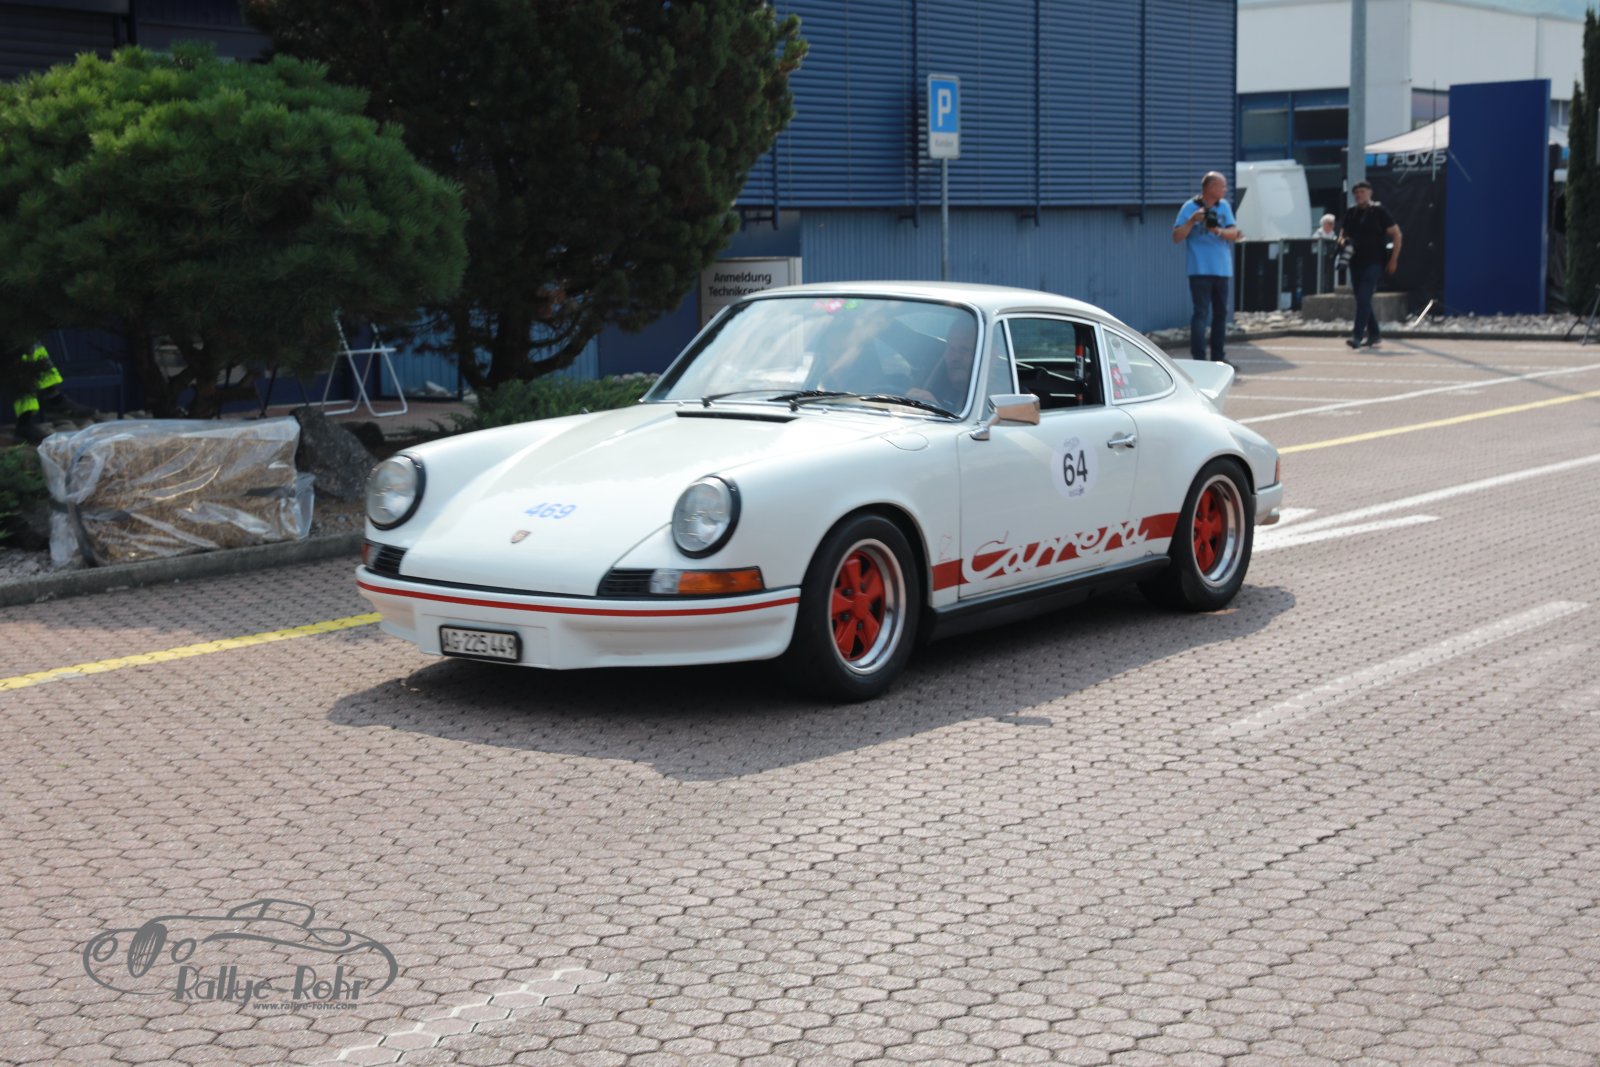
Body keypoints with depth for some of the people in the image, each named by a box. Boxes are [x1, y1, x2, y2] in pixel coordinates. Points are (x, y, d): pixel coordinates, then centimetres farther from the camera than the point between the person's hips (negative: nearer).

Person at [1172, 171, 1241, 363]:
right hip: (1200, 270, -6)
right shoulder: (1190, 208, -5)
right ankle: (1198, 359, -13)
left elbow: (1234, 232, 2)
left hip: (1222, 269, 6)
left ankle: (1218, 358, 19)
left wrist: (1219, 231, -17)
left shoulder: (1224, 206, 9)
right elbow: (1176, 237, -8)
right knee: (1201, 313, -11)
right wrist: (1192, 221, -21)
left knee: (1221, 313, 10)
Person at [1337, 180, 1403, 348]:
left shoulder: (1378, 211, -4)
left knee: (1364, 298, -16)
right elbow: (1342, 235, 21)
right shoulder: (1351, 213, 10)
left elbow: (1396, 234, -2)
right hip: (1356, 262, 6)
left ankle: (1357, 336, -20)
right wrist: (1343, 241, -4)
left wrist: (1393, 260, -8)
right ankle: (1373, 334, 25)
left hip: (1374, 262, -6)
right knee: (1362, 300, 12)